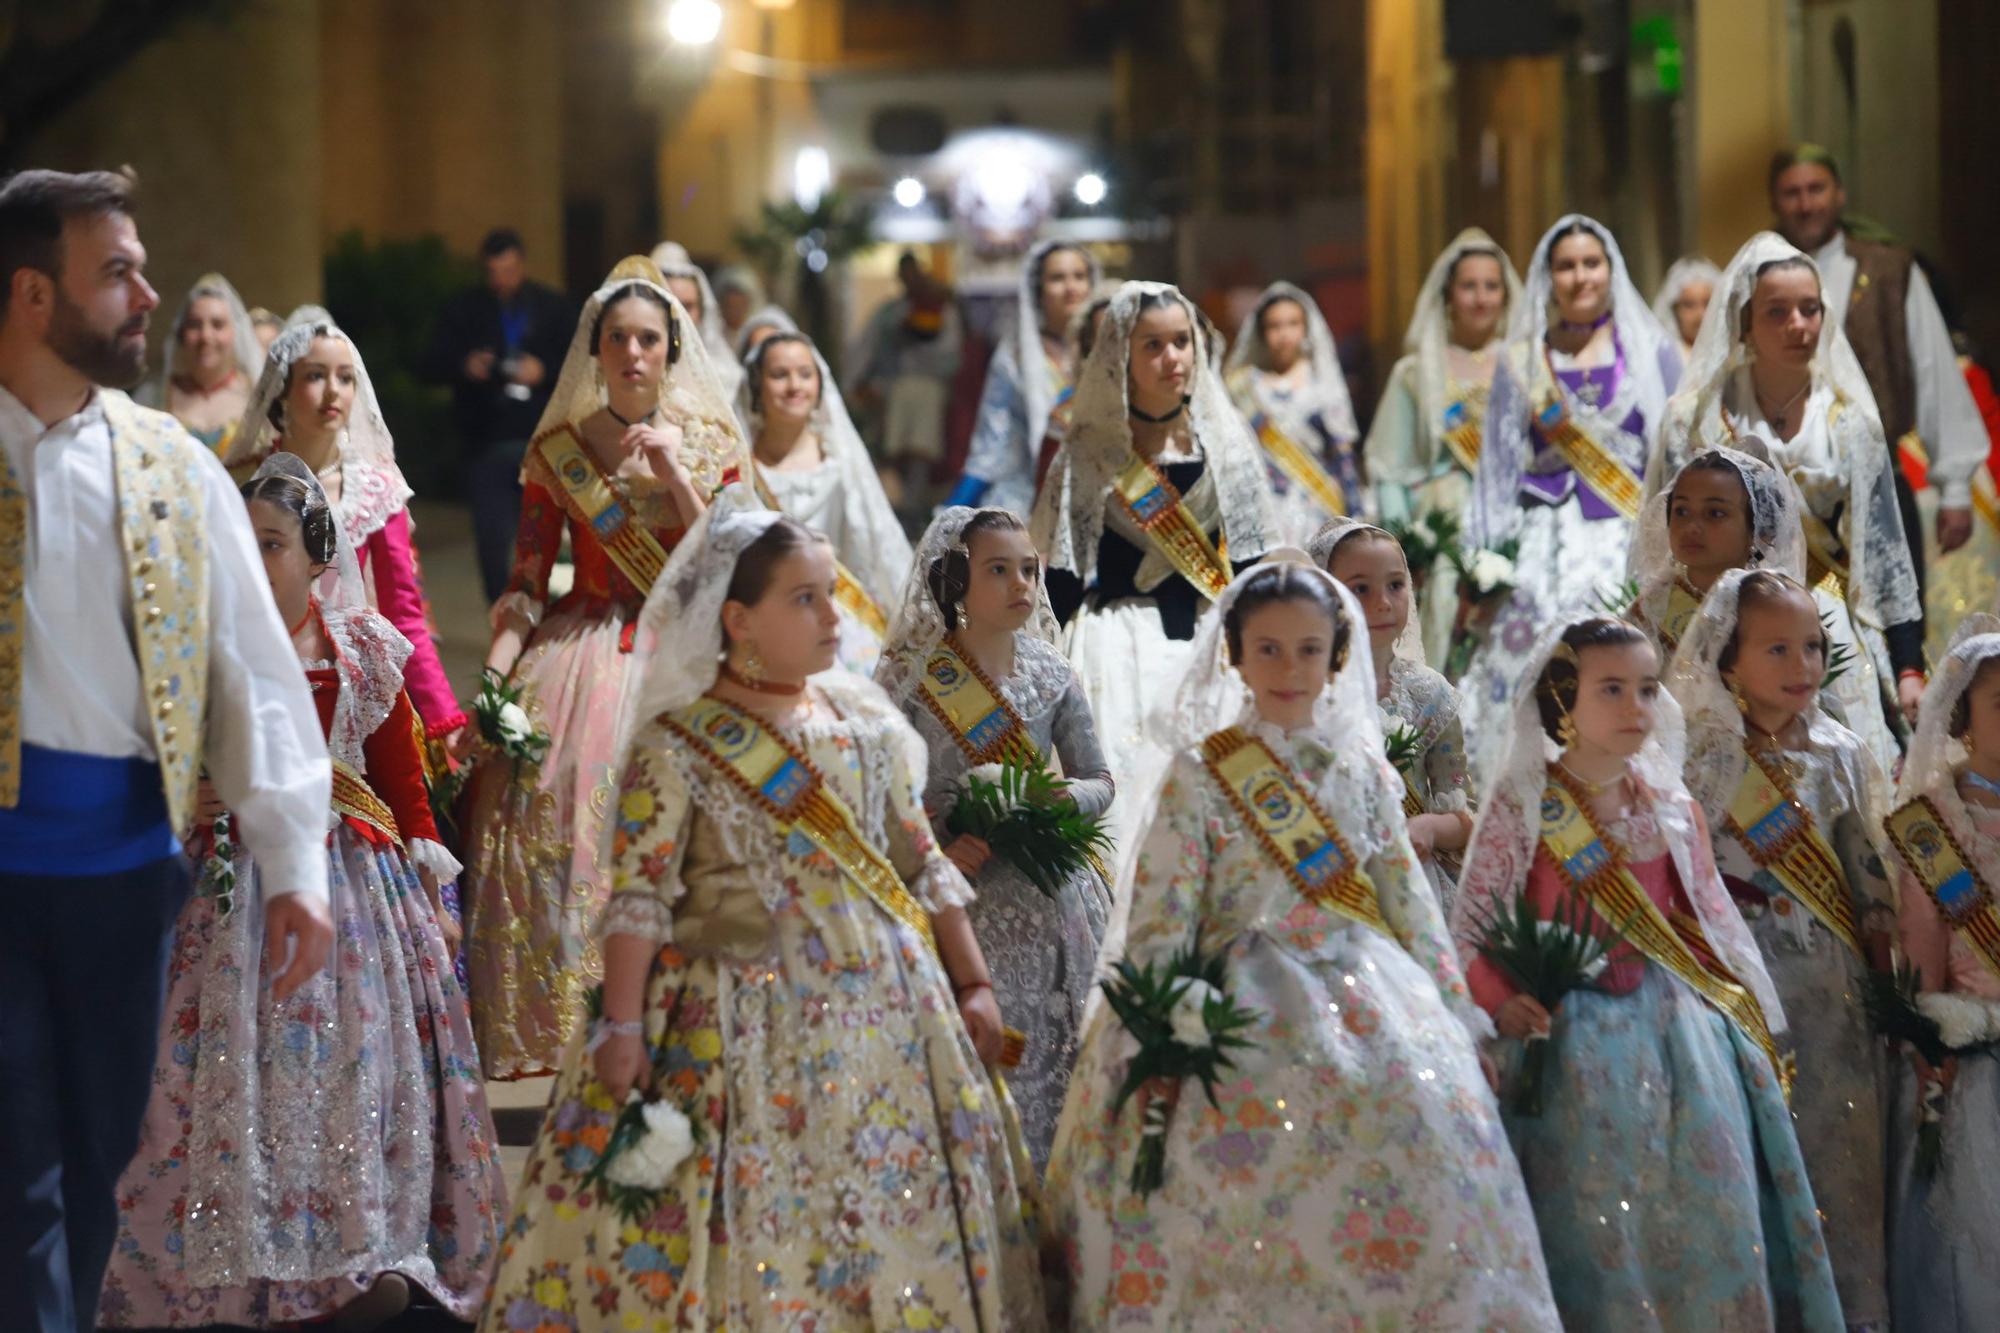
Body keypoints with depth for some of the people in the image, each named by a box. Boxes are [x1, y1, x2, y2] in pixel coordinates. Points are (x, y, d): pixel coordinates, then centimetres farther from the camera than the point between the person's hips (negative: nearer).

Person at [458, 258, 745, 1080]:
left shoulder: (713, 442, 7)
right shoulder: (557, 449, 6)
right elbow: (526, 585, 6)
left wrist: (674, 473, -9)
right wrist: (492, 678, -9)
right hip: (579, 656, 0)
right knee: (556, 813, -19)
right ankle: (576, 1030, -14)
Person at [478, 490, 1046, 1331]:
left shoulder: (868, 728, 9)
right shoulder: (678, 745, -6)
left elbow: (925, 870, 14)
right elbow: (639, 897, -10)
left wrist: (975, 985, 10)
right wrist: (621, 1028, -16)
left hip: (885, 1018, 5)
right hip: (739, 1026, -4)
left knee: (900, 1218, 4)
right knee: (749, 1222, -5)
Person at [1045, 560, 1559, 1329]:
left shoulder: (1362, 769, 13)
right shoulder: (1203, 772, 2)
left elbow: (1408, 899, 14)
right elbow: (1162, 916, -3)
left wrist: (1452, 1010, 10)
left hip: (1366, 995, 3)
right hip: (1254, 1001, -3)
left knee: (1423, 1119, -15)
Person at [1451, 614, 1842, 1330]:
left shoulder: (1671, 808, 9)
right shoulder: (1522, 805, -4)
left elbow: (1711, 924, 15)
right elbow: (1468, 927, -5)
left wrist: (1756, 1024, 12)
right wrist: (1503, 1003, -21)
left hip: (1681, 1028, 4)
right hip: (1577, 1043, -4)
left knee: (1708, 1222, -1)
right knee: (1595, 1223, -6)